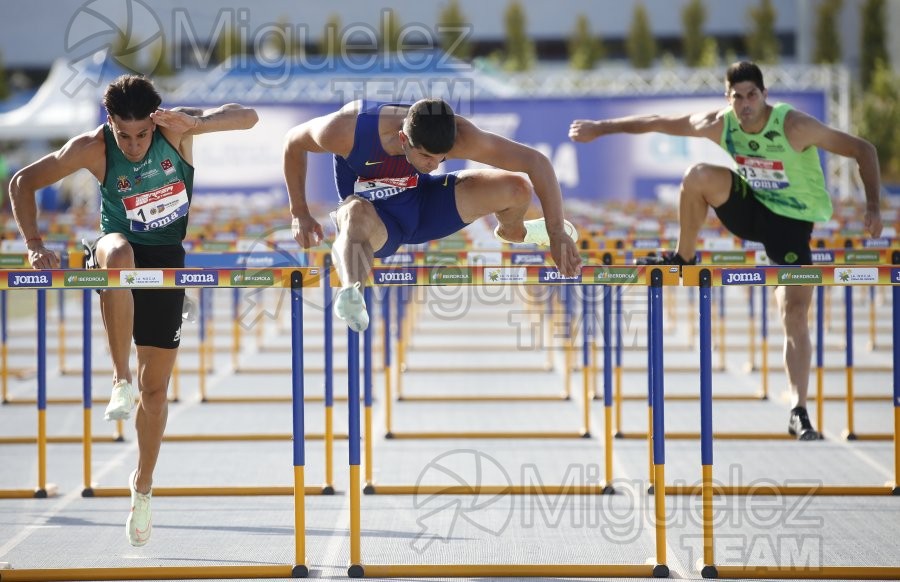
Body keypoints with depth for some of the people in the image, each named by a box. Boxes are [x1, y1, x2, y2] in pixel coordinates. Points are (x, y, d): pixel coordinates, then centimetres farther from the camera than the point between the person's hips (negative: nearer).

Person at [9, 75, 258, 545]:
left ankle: (142, 486, 24)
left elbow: (247, 117, -26)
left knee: (156, 387, 4)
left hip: (167, 259, 1)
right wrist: (34, 244, -21)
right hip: (120, 247, -1)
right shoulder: (92, 148, -18)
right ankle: (121, 380, -37)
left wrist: (193, 124, -43)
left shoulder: (176, 129, -17)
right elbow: (23, 182, -10)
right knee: (120, 255, -42)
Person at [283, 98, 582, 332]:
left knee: (517, 188, -15)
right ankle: (350, 291, -69)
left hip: (423, 200, 3)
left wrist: (557, 235, -28)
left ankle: (512, 232, 21)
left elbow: (536, 162, -25)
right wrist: (300, 214, -10)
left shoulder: (456, 134, -30)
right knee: (357, 214, -41)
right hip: (377, 218, -3)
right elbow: (293, 143, -11)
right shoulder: (346, 130, -33)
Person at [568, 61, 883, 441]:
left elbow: (863, 150, -23)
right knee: (699, 175, -22)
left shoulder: (795, 127, -27)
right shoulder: (719, 125, -14)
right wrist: (602, 128, -1)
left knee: (795, 315, -14)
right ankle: (683, 260, -2)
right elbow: (657, 122, -3)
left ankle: (798, 413, -10)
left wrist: (872, 207, -31)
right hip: (752, 208, 3)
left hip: (792, 221, -3)